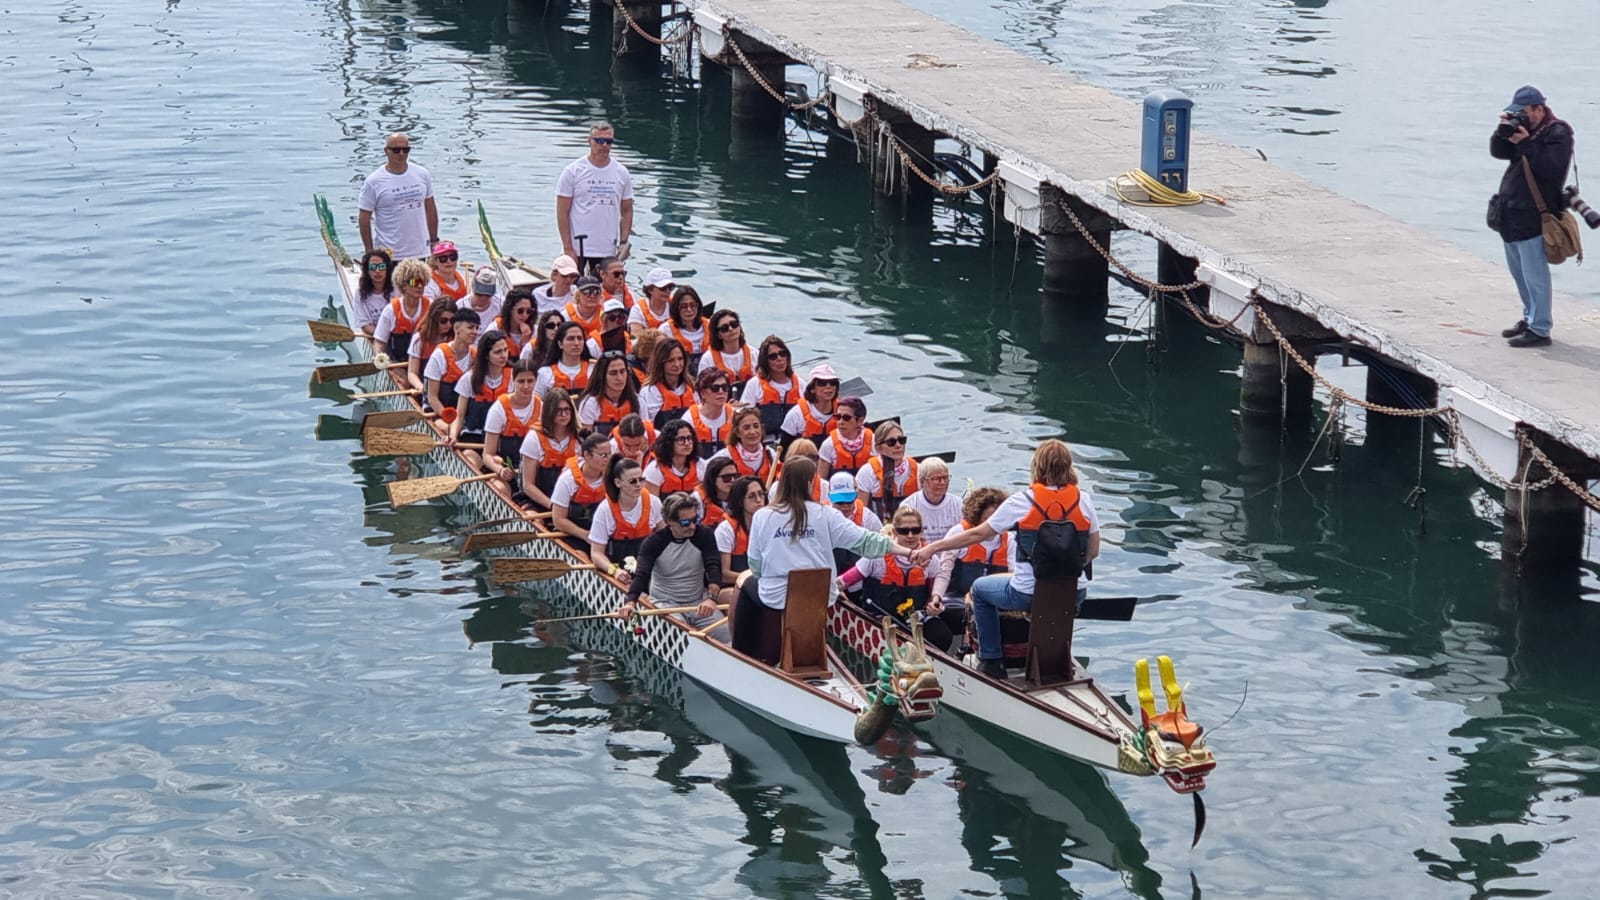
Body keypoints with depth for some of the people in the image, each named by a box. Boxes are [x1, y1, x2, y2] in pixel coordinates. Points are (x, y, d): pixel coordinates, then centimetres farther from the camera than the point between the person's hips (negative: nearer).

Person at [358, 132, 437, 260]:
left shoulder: (422, 175, 4)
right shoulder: (373, 182, -7)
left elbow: (430, 210, 12)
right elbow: (364, 218, -5)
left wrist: (434, 241, 11)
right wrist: (370, 253, -7)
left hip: (419, 253, 4)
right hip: (388, 255, -4)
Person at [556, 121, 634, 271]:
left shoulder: (622, 173, 8)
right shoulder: (573, 171, -3)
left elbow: (626, 211, 12)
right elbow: (562, 212, -4)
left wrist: (624, 242, 0)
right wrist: (568, 248, -10)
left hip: (608, 251, 3)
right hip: (577, 249, -3)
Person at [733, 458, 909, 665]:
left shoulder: (762, 516, -5)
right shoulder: (825, 515, -4)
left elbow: (755, 565, 1)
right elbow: (863, 540, -3)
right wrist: (907, 551, 2)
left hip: (776, 598, -1)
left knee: (748, 584, 29)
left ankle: (741, 655, 28)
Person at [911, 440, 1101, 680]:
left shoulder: (1023, 500, -10)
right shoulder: (1083, 499, -3)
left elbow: (977, 534, -6)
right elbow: (1093, 552, 3)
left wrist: (931, 548, 3)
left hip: (1028, 594, -3)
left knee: (980, 588, 26)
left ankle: (991, 661, 25)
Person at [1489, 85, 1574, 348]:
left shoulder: (1558, 133, -11)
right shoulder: (1520, 127, 13)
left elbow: (1550, 168, -21)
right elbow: (1498, 152, 10)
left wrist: (1526, 144, -24)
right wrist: (1503, 131, -7)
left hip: (1533, 216, -9)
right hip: (1512, 213, 9)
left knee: (1534, 275, -6)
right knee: (1519, 271, 19)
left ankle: (1539, 329, -2)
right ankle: (1531, 317, 33)